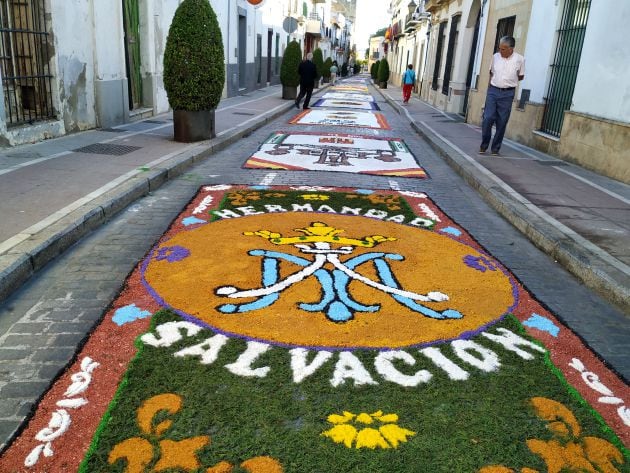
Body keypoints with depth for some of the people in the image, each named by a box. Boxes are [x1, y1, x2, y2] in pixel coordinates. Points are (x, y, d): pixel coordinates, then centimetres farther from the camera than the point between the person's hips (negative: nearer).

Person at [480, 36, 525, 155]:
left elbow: (521, 76, 9)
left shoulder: (519, 59, -4)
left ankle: (495, 148, 12)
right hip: (493, 91, 2)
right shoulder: (495, 56, 3)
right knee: (487, 118, -7)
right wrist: (492, 83, 9)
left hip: (507, 93, -1)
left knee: (502, 122, 2)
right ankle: (484, 145, 9)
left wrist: (508, 82, 7)